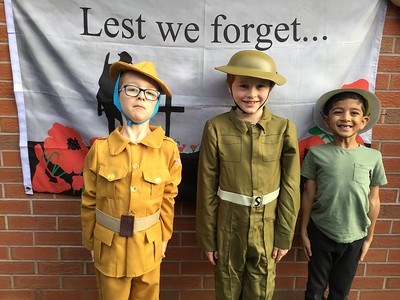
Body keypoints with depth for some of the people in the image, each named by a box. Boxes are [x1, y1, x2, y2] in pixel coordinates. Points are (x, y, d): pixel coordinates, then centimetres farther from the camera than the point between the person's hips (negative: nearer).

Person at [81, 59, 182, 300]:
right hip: (110, 248, 0)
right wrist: (91, 243, 7)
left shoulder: (168, 149, -12)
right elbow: (90, 201, -1)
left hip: (148, 248, 0)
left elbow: (168, 198, -1)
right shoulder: (100, 149, -12)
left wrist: (164, 237, 7)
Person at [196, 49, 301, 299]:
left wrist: (285, 236, 0)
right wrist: (207, 238, -1)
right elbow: (207, 187, -6)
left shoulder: (284, 129, -9)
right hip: (228, 228, 0)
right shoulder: (216, 128, -12)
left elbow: (291, 188, -3)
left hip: (267, 231, 1)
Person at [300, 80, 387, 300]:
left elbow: (373, 201, 0)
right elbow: (308, 196, -5)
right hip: (320, 234, -1)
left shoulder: (373, 157, -8)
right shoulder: (316, 154, -12)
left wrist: (369, 238, 6)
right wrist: (304, 232, -1)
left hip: (354, 237, 1)